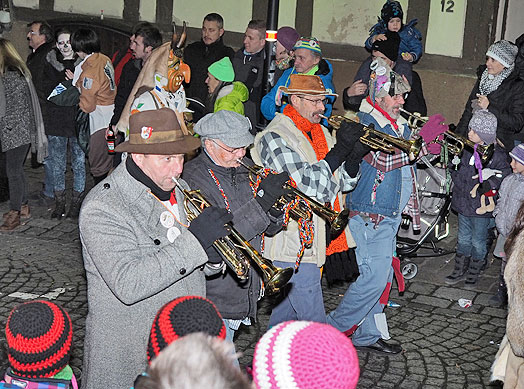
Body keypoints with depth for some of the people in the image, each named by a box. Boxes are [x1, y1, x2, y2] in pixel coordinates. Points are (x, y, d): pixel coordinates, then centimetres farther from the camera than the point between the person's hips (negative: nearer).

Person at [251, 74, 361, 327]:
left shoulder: (319, 132, 14)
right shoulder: (274, 138, -13)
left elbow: (344, 182, 11)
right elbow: (309, 185, -23)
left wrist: (355, 154, -8)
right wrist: (339, 150, -23)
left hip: (316, 241, 9)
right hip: (294, 246, -8)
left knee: (286, 313, 20)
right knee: (313, 326, -6)